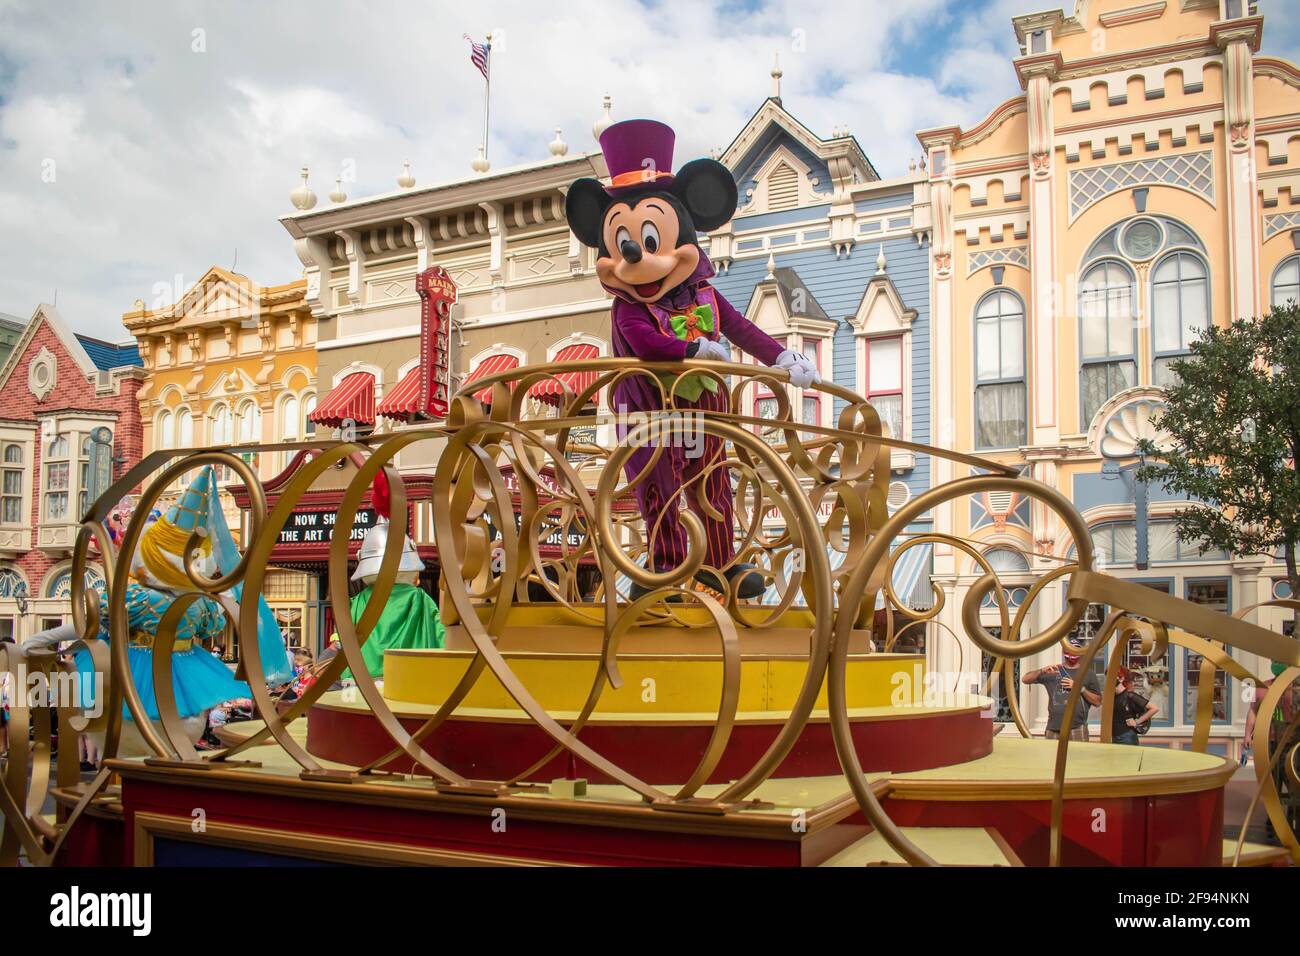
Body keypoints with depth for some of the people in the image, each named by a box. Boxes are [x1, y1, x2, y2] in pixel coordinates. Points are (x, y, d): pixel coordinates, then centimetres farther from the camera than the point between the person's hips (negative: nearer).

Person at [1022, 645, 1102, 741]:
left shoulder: (1088, 675, 12)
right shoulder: (1052, 672, 14)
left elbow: (1098, 702, 8)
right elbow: (1025, 680, 6)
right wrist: (1042, 671, -10)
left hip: (1077, 729, -1)